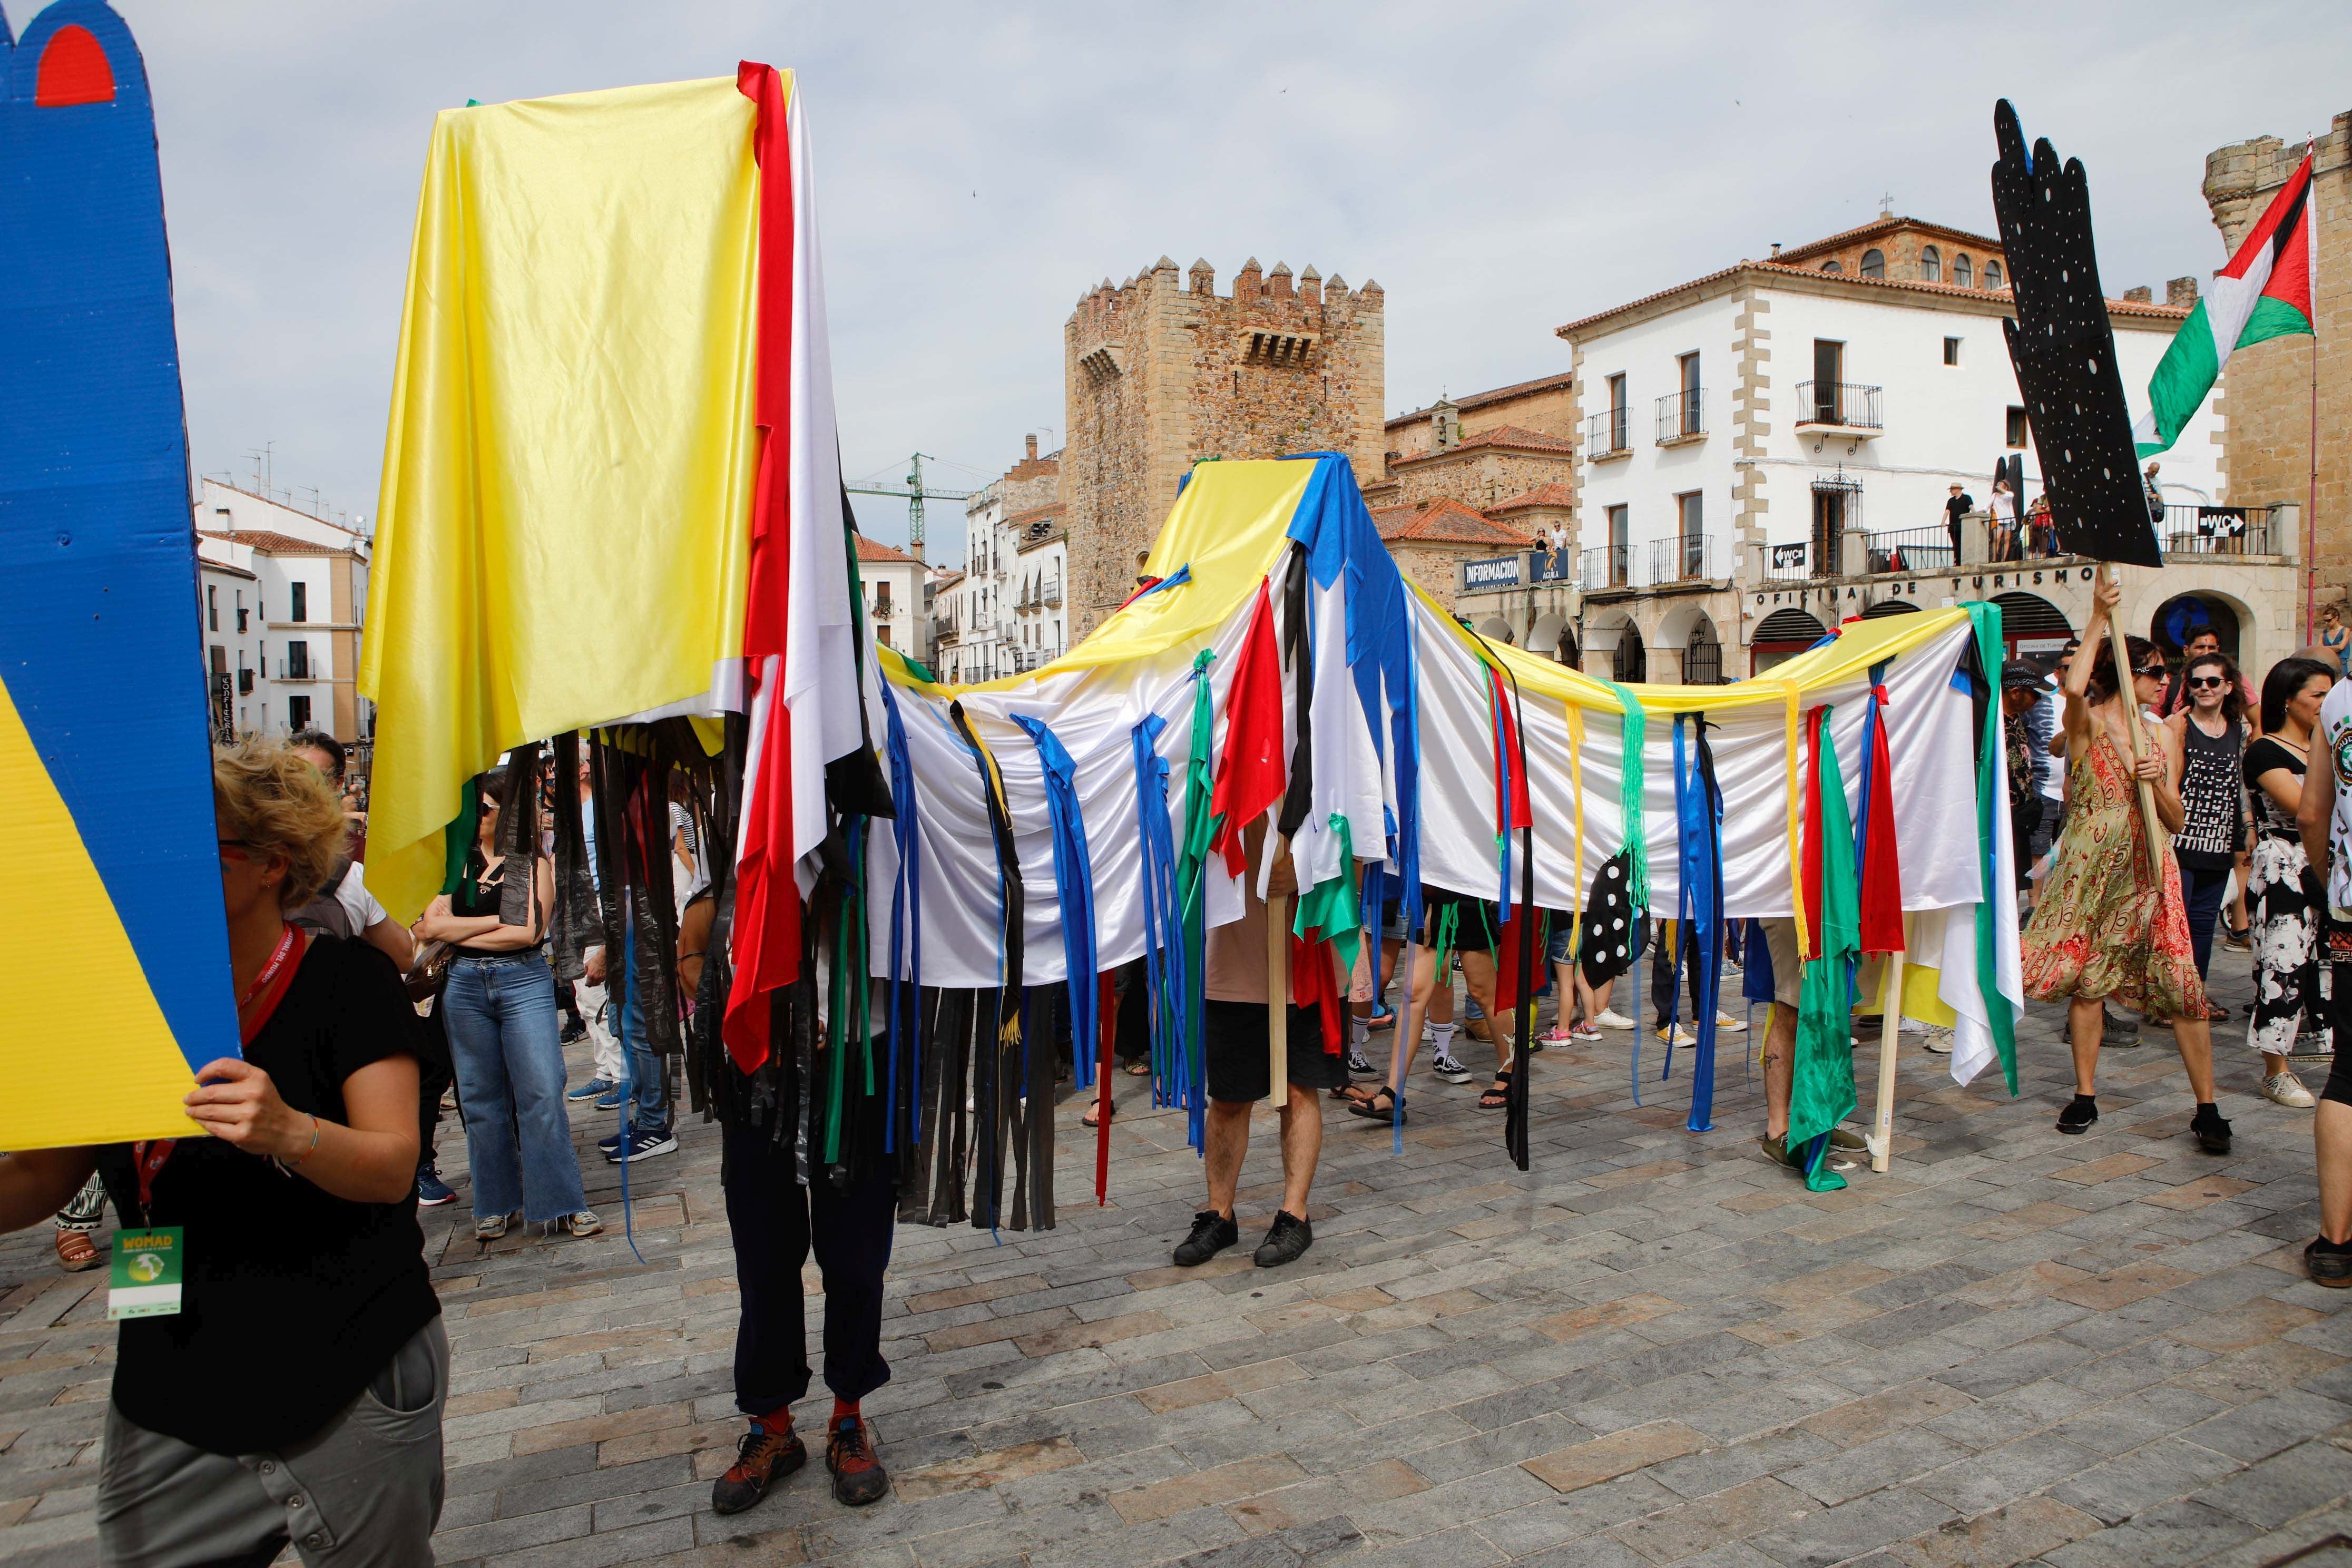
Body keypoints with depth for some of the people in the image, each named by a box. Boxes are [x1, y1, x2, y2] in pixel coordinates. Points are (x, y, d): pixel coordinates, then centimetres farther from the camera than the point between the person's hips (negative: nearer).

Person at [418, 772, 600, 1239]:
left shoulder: (533, 863, 0)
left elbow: (528, 933, -11)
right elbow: (430, 925, 0)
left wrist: (458, 933, -5)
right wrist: (497, 920, -8)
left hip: (524, 981, -3)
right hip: (464, 986, 3)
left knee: (542, 1093, -7)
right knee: (481, 1099, 9)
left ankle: (561, 1205, -1)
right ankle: (495, 1205, 21)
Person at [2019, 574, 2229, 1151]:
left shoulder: (2162, 737, 11)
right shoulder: (2085, 723, 0)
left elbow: (2176, 822, 9)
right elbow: (2074, 687, -25)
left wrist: (2157, 783, -11)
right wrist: (2098, 618, -20)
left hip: (2148, 869, 3)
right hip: (2089, 864, -2)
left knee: (2181, 983, -5)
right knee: (2087, 977, 3)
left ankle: (2207, 1108, 4)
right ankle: (2085, 1096, 16)